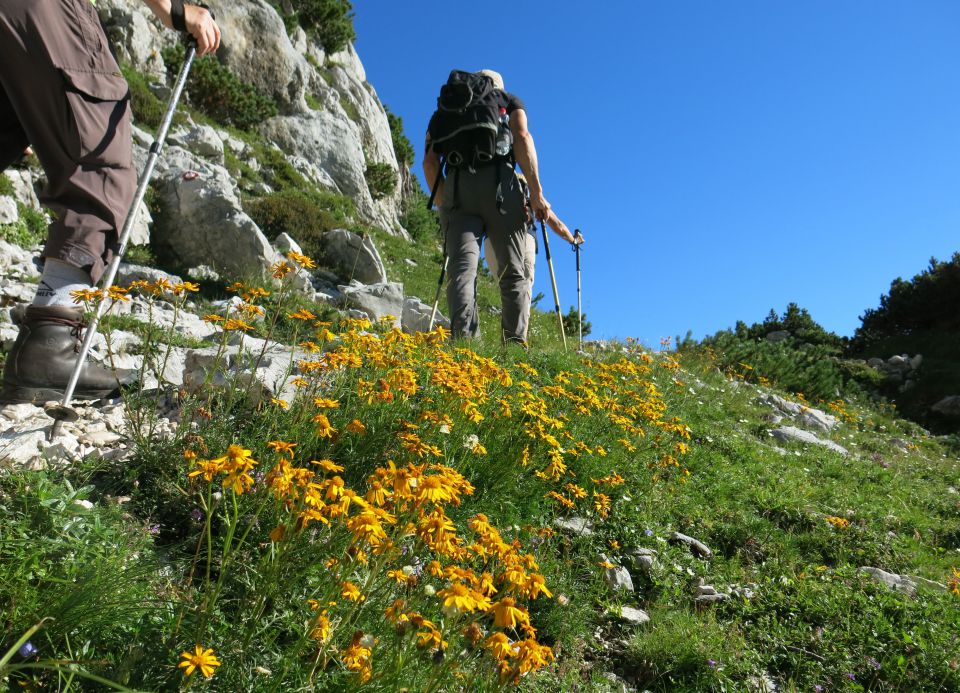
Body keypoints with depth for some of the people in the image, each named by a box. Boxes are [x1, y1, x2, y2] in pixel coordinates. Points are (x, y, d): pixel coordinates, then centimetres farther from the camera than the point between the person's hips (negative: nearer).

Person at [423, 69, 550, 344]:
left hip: (456, 187, 2)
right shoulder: (509, 99, 24)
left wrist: (443, 201, 21)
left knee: (461, 267, -11)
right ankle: (515, 343, -16)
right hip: (498, 182, -1)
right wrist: (536, 192, -3)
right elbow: (522, 138, 3)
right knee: (513, 272, -2)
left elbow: (430, 161, 16)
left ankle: (463, 340, -29)